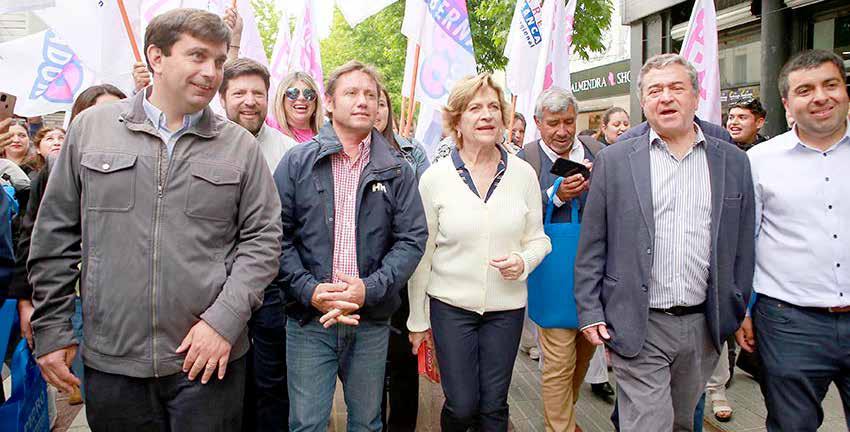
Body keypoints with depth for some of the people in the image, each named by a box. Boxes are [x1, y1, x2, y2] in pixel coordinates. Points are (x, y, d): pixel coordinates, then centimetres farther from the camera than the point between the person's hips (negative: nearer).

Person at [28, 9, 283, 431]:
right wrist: (50, 330, 5)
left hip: (209, 357, -1)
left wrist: (224, 319, -11)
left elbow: (262, 239, -1)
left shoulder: (240, 144, 1)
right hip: (110, 360, 1)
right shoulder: (90, 127, 3)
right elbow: (55, 236, 6)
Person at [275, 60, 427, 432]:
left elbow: (412, 238, -2)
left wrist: (370, 289, -14)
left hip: (372, 320, 2)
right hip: (309, 318, -1)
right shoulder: (297, 161, 1)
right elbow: (278, 234, -3)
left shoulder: (397, 170, 4)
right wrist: (309, 290, -14)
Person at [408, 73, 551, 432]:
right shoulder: (434, 177, -6)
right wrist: (417, 319, 3)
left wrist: (523, 261, -15)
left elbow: (538, 238, 8)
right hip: (450, 305, -1)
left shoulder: (523, 173, -1)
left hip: (506, 307, 2)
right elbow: (421, 253, 0)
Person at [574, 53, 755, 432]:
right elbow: (592, 245, -1)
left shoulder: (734, 163, 5)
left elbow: (742, 247, 9)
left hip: (704, 326, 3)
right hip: (638, 326, -3)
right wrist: (590, 311, -4)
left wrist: (740, 313, 9)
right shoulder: (614, 160, -2)